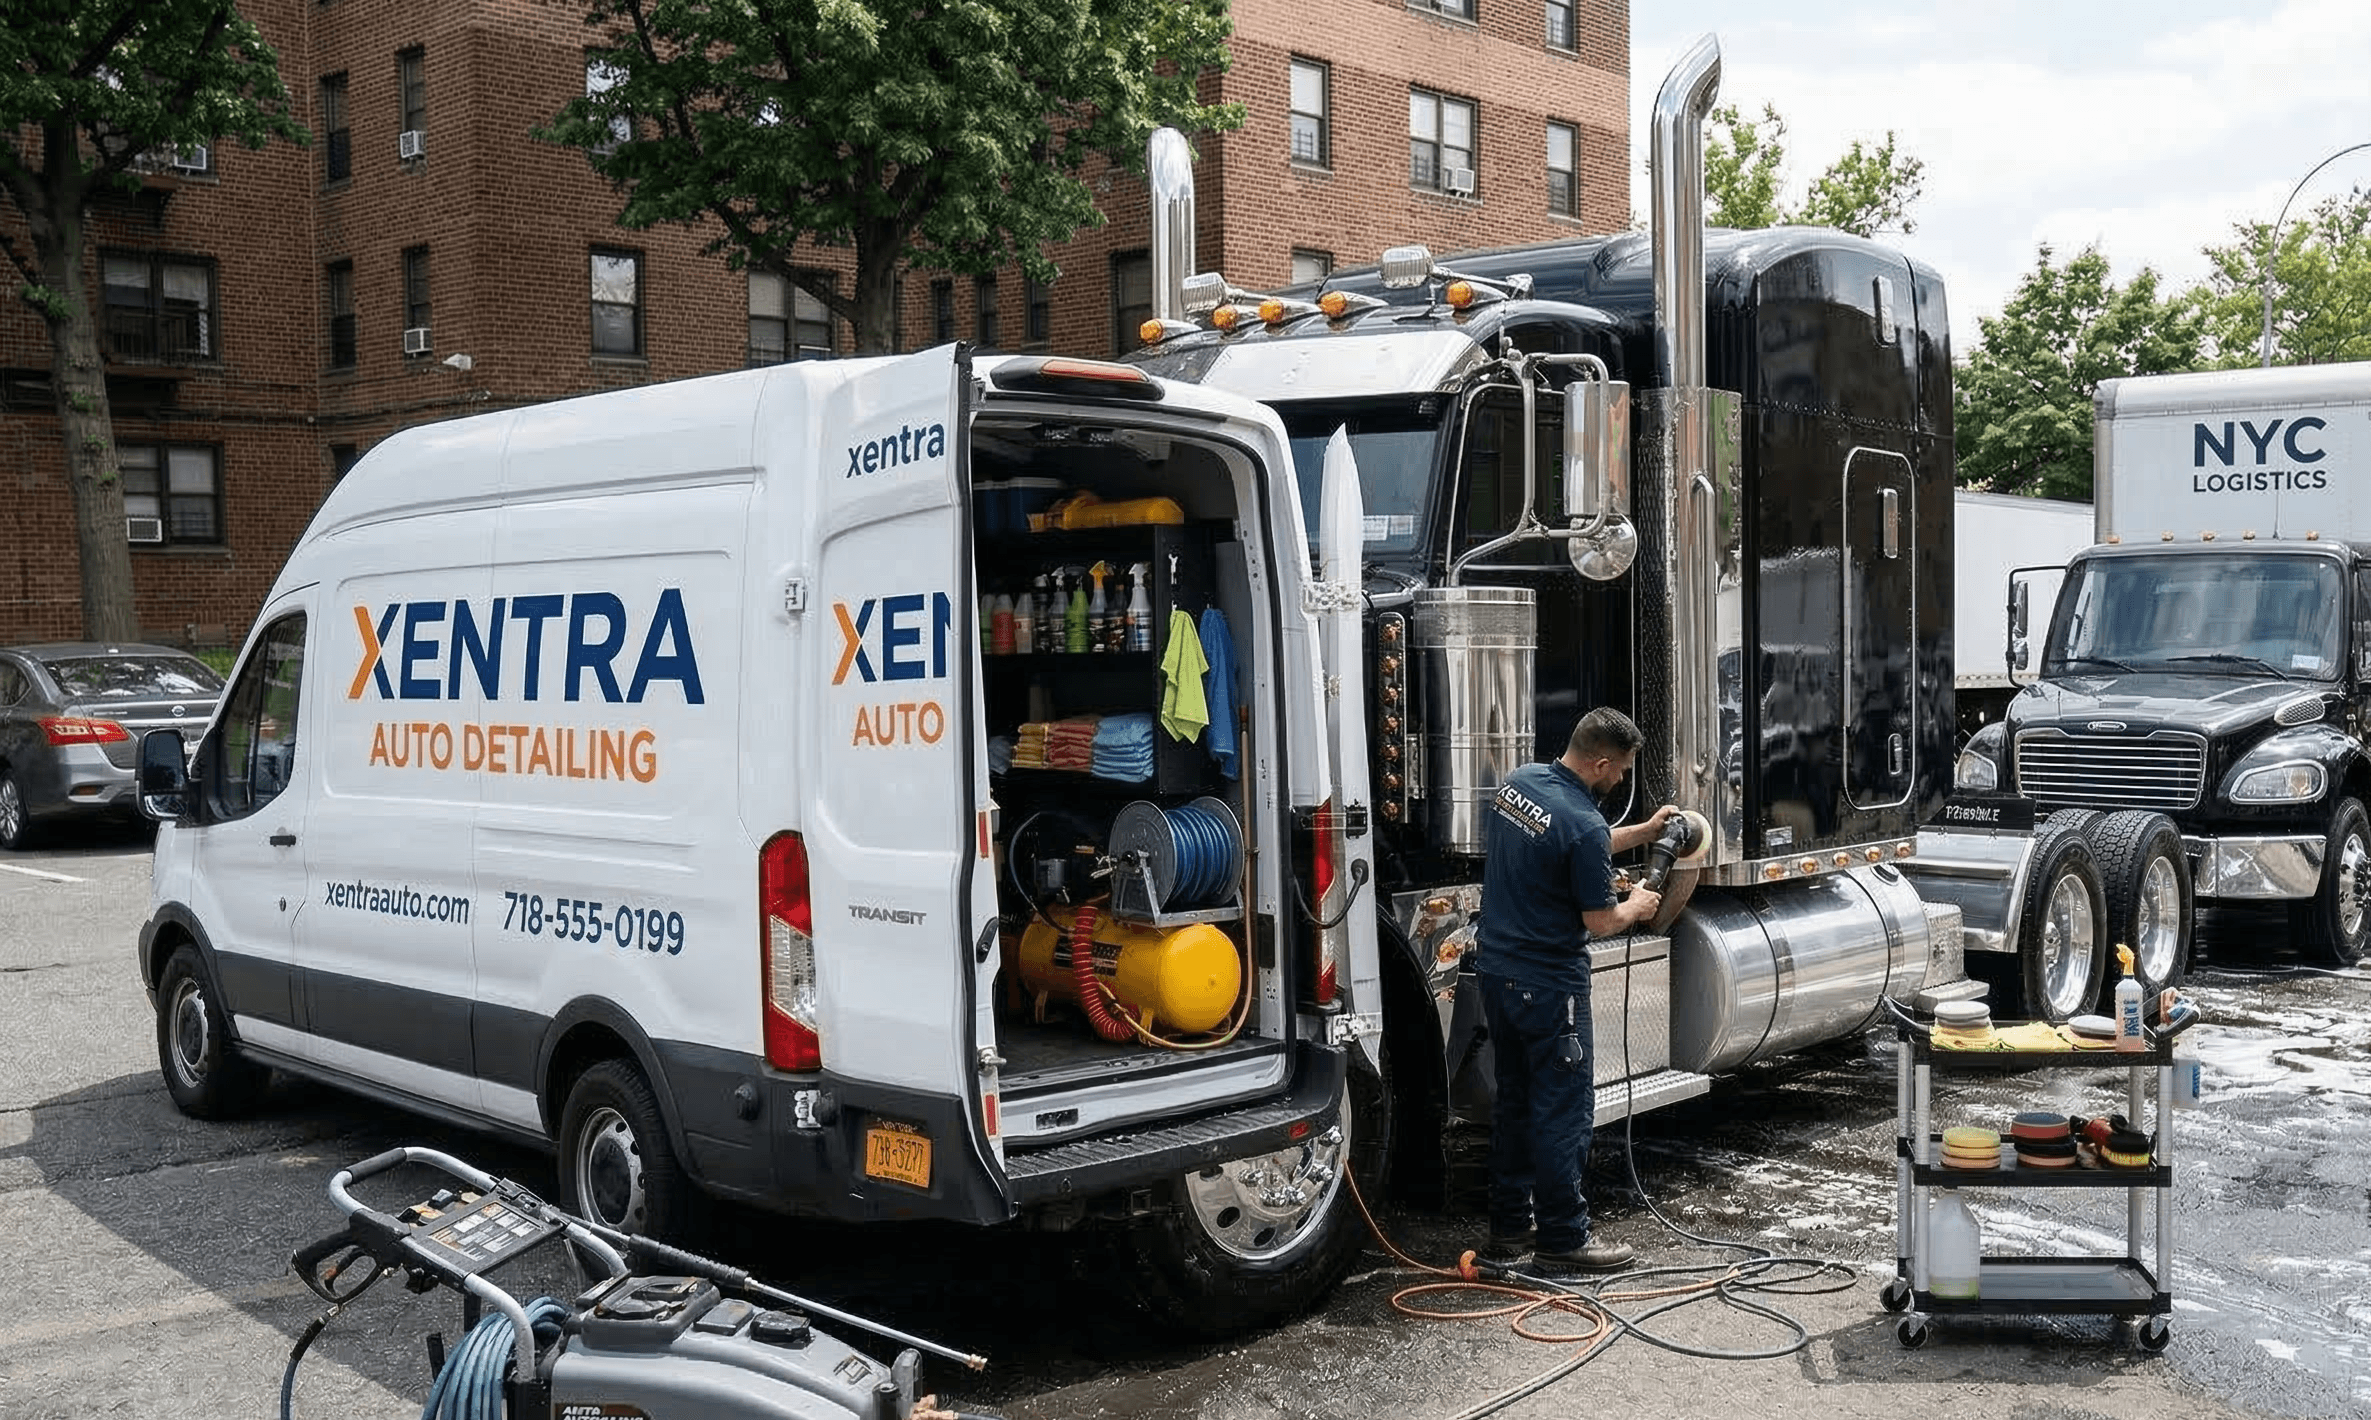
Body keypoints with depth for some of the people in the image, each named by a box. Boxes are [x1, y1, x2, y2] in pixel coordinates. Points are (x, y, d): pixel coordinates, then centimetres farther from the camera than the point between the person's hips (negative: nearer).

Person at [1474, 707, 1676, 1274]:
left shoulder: (1520, 782, 4)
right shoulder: (1584, 823, -23)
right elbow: (1600, 922, -15)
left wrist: (1642, 831, 23)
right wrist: (1637, 906, 6)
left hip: (1496, 967, 9)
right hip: (1549, 984, -9)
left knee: (1514, 1100, 17)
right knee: (1564, 1111, 1)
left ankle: (1508, 1226, 24)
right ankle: (1563, 1239, 7)